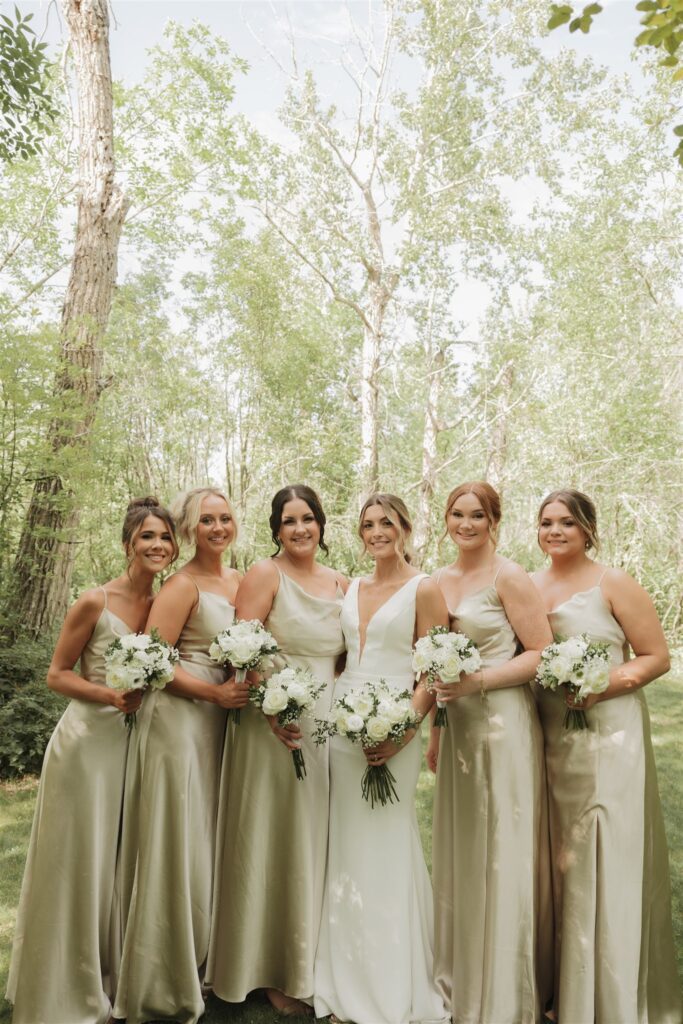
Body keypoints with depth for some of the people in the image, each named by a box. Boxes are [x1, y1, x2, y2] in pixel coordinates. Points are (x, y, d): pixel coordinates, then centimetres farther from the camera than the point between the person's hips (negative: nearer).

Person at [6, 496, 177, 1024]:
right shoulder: (95, 602, -13)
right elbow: (57, 674, -7)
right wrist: (110, 696, -20)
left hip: (135, 743, 5)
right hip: (88, 741, -5)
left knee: (120, 862, 17)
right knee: (76, 862, 7)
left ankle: (109, 980, 38)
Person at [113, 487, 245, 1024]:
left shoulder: (239, 579, 9)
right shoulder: (183, 585, -13)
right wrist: (215, 692, -17)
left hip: (222, 721, 8)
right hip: (180, 719, -7)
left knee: (209, 842, 17)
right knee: (177, 844, 2)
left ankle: (200, 964, 37)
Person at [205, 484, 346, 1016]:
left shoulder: (341, 583, 9)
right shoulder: (265, 574, -7)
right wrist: (273, 712, -23)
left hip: (327, 725, 5)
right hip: (273, 724, -5)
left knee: (314, 843, 15)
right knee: (272, 842, 6)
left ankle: (312, 962, 34)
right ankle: (272, 970, 25)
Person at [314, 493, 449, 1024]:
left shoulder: (424, 589, -5)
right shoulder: (350, 588, 11)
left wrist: (404, 731, -18)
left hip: (393, 727, -5)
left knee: (388, 849, 2)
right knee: (348, 849, 14)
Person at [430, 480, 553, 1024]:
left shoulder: (509, 576, -10)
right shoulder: (439, 581, 9)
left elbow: (542, 653, -11)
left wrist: (479, 680, -22)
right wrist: (435, 731, 13)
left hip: (503, 723, -6)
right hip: (456, 725, 6)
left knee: (502, 854, 4)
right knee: (458, 852, 15)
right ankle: (459, 979, 34)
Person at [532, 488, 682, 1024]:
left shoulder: (614, 584, -7)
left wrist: (602, 687, -20)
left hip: (607, 736, -4)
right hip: (548, 739, 5)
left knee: (607, 863, 3)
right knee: (558, 860, 13)